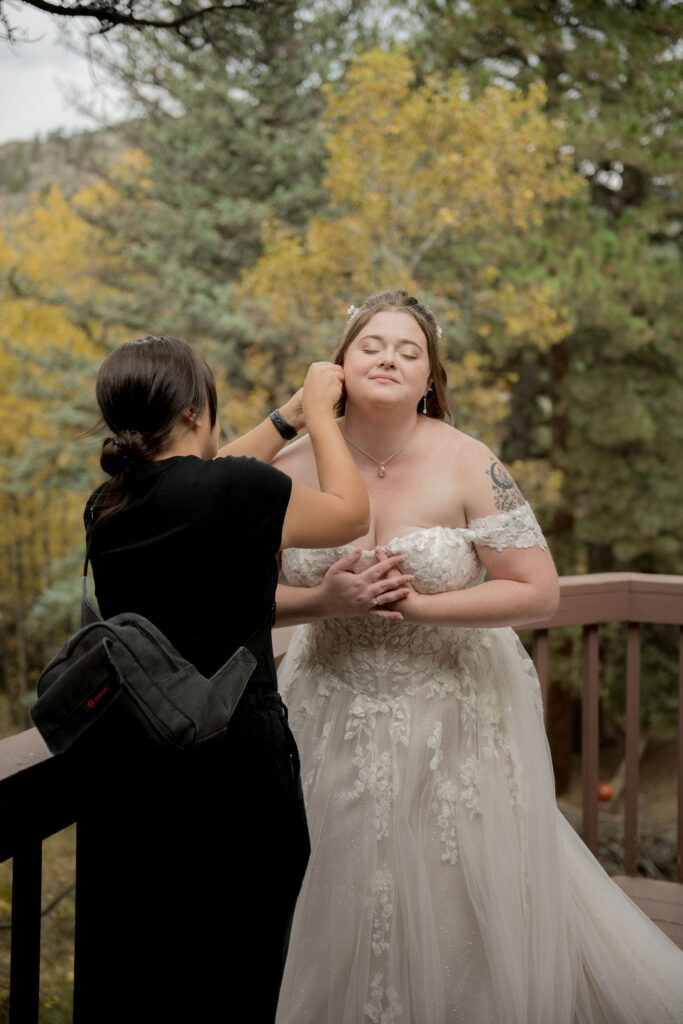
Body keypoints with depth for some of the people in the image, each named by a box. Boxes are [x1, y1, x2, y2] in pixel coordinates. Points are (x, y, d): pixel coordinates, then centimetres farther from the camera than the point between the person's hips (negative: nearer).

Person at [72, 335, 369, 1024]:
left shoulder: (108, 507, 4)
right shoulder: (238, 490, -15)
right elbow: (349, 512, 3)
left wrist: (291, 413, 29)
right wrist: (318, 412, 16)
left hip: (126, 774, 6)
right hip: (232, 771, -6)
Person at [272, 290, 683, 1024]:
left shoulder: (467, 466, -12)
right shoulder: (295, 470, -6)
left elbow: (538, 591, -13)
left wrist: (419, 606, -20)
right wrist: (326, 601, -18)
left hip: (454, 715, -2)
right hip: (338, 717, 2)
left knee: (460, 901, 9)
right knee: (344, 903, 13)